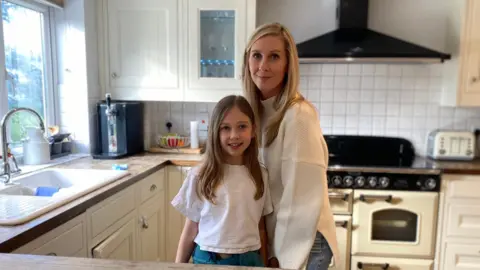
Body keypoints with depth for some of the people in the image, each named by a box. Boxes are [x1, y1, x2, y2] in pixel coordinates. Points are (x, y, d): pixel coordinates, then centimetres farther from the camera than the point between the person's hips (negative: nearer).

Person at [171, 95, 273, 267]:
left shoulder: (260, 175, -4)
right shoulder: (200, 176, -11)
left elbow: (261, 227, 5)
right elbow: (190, 230, -3)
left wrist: (267, 261, 5)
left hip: (249, 259, 2)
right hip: (207, 259, -1)